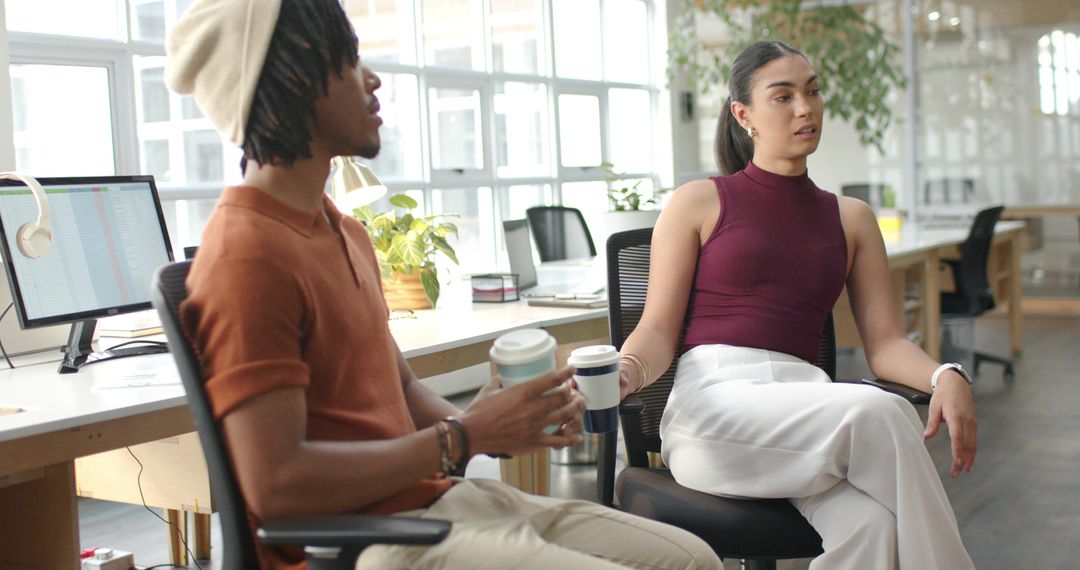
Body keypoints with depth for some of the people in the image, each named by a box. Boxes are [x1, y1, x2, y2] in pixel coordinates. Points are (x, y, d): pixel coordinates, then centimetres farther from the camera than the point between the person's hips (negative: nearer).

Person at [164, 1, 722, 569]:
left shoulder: (346, 233, 15)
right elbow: (274, 483, -22)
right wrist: (462, 437, -16)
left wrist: (501, 427, 0)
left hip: (437, 500, 9)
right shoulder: (246, 257, -16)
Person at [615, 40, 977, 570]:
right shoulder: (697, 203, 10)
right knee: (877, 414, -31)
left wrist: (945, 375, -11)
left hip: (806, 404, 3)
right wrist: (626, 372, -19)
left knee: (872, 525, -33)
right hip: (714, 402, -3)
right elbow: (658, 330, 4)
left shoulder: (851, 218, 20)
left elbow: (885, 342, 12)